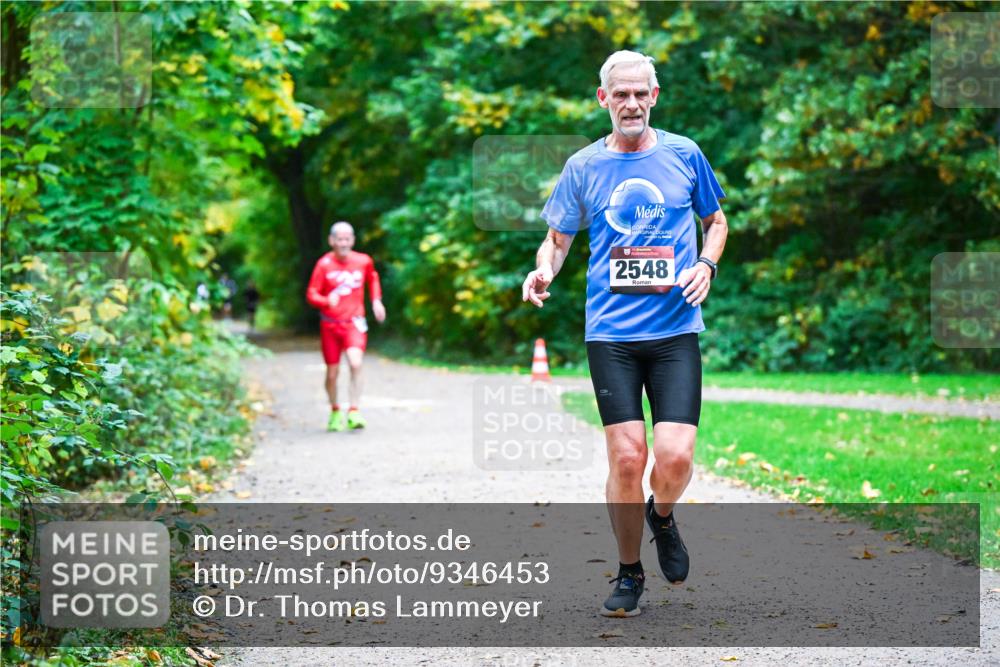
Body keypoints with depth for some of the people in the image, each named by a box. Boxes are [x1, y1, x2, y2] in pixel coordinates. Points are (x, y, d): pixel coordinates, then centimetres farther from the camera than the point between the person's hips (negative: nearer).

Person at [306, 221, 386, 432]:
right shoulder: (324, 264, -8)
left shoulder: (363, 261, -1)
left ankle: (353, 413, -19)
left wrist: (376, 300, 9)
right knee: (332, 372, 6)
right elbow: (311, 295, -8)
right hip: (330, 324, 0)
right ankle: (335, 412, 29)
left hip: (354, 323, 0)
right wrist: (327, 301, -28)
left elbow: (373, 279, 22)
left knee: (356, 363, -23)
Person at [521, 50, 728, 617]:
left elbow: (716, 219, 18)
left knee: (675, 457, -12)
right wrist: (543, 272, -8)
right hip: (611, 334, 0)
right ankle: (629, 573, 15)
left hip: (676, 330, 0)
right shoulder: (584, 166, 5)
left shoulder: (684, 154, 5)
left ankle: (662, 517, 24)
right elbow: (558, 237, 13)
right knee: (626, 457, -5)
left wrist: (707, 264, -1)